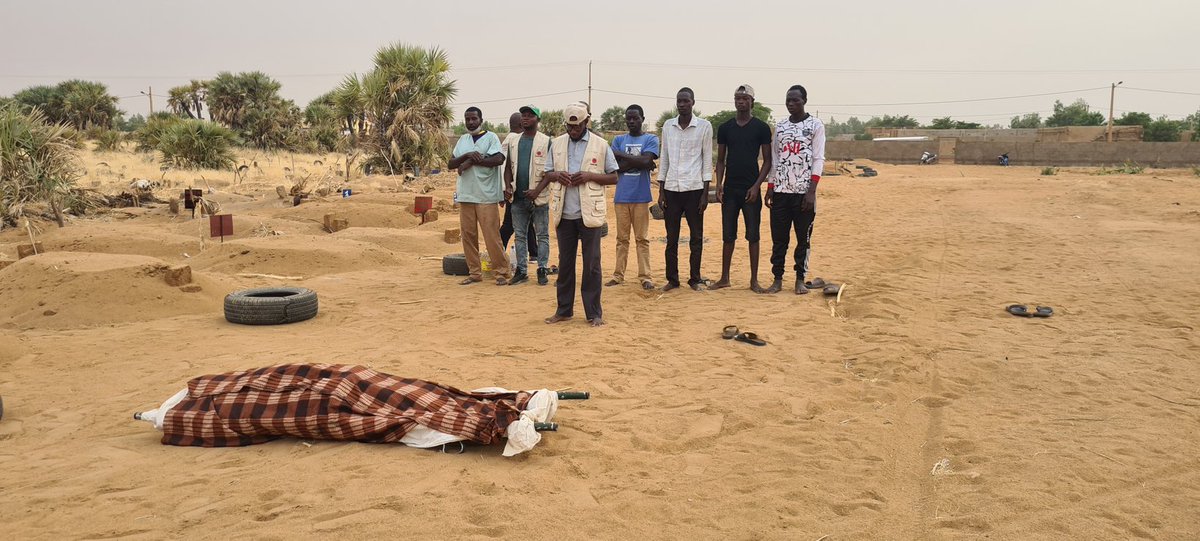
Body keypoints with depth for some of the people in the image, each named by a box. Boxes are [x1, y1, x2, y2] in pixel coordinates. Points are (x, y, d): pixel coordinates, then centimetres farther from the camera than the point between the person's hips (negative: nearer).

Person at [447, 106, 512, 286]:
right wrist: (467, 155, -9)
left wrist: (471, 161, -13)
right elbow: (450, 164, 10)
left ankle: (501, 272, 1)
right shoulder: (463, 140, 16)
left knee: (492, 235, -7)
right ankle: (475, 272, 15)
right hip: (465, 195, 6)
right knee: (468, 235, 6)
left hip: (486, 196, -6)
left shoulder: (491, 137, 0)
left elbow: (498, 159, -16)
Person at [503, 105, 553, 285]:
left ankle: (543, 269, 8)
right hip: (518, 197, 5)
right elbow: (508, 167, 13)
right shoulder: (513, 141, 11)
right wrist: (508, 186, -4)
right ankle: (521, 270, 15)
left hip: (538, 197, -5)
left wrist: (538, 190, -16)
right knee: (520, 235, 9)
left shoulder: (546, 141, -3)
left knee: (542, 235, 3)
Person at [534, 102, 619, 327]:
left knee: (591, 264, 1)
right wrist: (556, 176, -9)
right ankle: (564, 310, 20)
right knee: (565, 262, 10)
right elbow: (548, 174, 15)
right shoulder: (557, 144, 9)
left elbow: (613, 177, 2)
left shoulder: (601, 145, 0)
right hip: (564, 213, 3)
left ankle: (594, 313, 10)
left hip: (589, 213, -3)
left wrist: (589, 176, -14)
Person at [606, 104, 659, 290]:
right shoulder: (618, 140, 10)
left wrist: (621, 155, -8)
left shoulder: (650, 139, 4)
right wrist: (638, 163, -10)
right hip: (621, 196, 2)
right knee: (622, 238, 8)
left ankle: (645, 276, 4)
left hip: (641, 196, -2)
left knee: (642, 238, 1)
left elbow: (646, 160, -14)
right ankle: (618, 275, 13)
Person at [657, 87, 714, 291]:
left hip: (694, 188, -2)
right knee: (671, 238, 5)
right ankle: (672, 279, 13)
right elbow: (664, 158, 11)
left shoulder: (704, 126, 0)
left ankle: (695, 278, 14)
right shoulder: (668, 126, 9)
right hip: (671, 189, 3)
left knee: (696, 237, 4)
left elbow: (707, 160, 0)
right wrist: (661, 190, 6)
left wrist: (705, 193, -6)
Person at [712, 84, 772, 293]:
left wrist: (756, 186, -10)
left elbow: (767, 160, 0)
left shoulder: (761, 128, 0)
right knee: (728, 235, 7)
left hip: (751, 189, -2)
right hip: (730, 189, 3)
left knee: (752, 235, 2)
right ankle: (724, 278, 14)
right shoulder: (725, 128, 8)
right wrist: (719, 184, -1)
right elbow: (720, 159, 12)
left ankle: (754, 280, 9)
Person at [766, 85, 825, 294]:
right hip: (780, 191, 3)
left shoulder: (815, 125, 0)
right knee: (779, 238, 4)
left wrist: (811, 191, -14)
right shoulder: (779, 126, 12)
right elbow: (774, 159, 13)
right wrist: (770, 188, 6)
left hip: (804, 192, -3)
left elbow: (818, 159, -5)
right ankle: (777, 278, 12)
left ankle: (800, 279, 13)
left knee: (803, 238, 3)